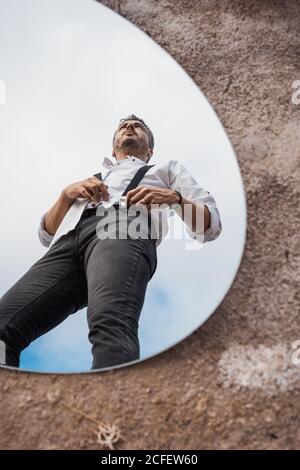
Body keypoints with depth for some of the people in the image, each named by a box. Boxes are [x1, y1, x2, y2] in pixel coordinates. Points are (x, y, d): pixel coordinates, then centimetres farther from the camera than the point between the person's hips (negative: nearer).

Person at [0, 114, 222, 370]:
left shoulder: (168, 167, 35)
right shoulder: (90, 177, 42)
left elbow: (211, 227, 21)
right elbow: (47, 235, 32)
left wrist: (174, 197, 1)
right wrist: (67, 192, 13)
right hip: (68, 240, 4)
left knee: (110, 323, -38)